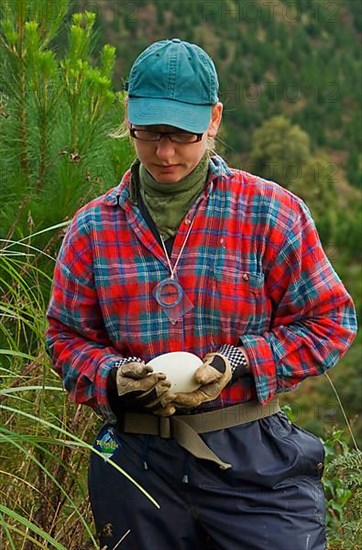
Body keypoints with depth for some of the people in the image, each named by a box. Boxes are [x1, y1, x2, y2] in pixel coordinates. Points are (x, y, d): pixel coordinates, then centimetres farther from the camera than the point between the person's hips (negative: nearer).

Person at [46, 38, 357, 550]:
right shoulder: (93, 227, 4)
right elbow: (67, 336, 10)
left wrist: (241, 364, -14)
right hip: (136, 463, 2)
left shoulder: (272, 213, -3)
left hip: (254, 464, -2)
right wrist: (113, 376, -11)